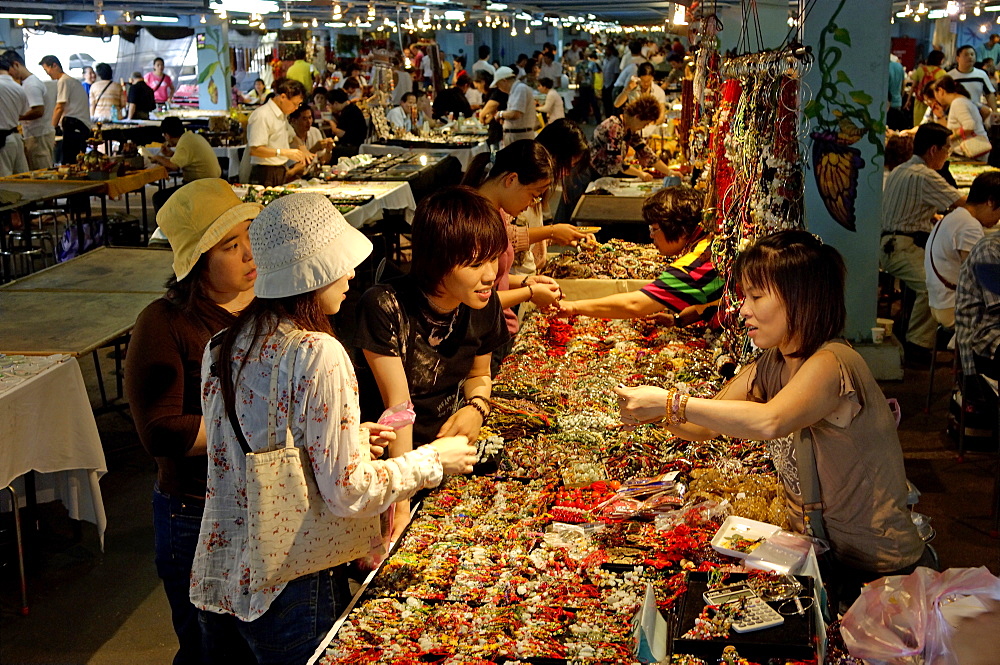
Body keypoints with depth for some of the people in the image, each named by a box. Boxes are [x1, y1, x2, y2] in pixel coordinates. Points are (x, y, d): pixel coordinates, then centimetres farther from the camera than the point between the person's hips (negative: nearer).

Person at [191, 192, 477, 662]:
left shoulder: (223, 347, 1)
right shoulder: (318, 356, -22)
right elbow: (349, 494, -21)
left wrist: (348, 439, 11)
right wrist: (433, 460, -7)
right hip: (290, 592, -7)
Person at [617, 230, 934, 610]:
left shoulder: (831, 364, -23)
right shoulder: (772, 365, 4)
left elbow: (769, 422, -42)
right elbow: (705, 428, 2)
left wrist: (671, 403, -39)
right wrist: (655, 413, -18)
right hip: (820, 553, 7)